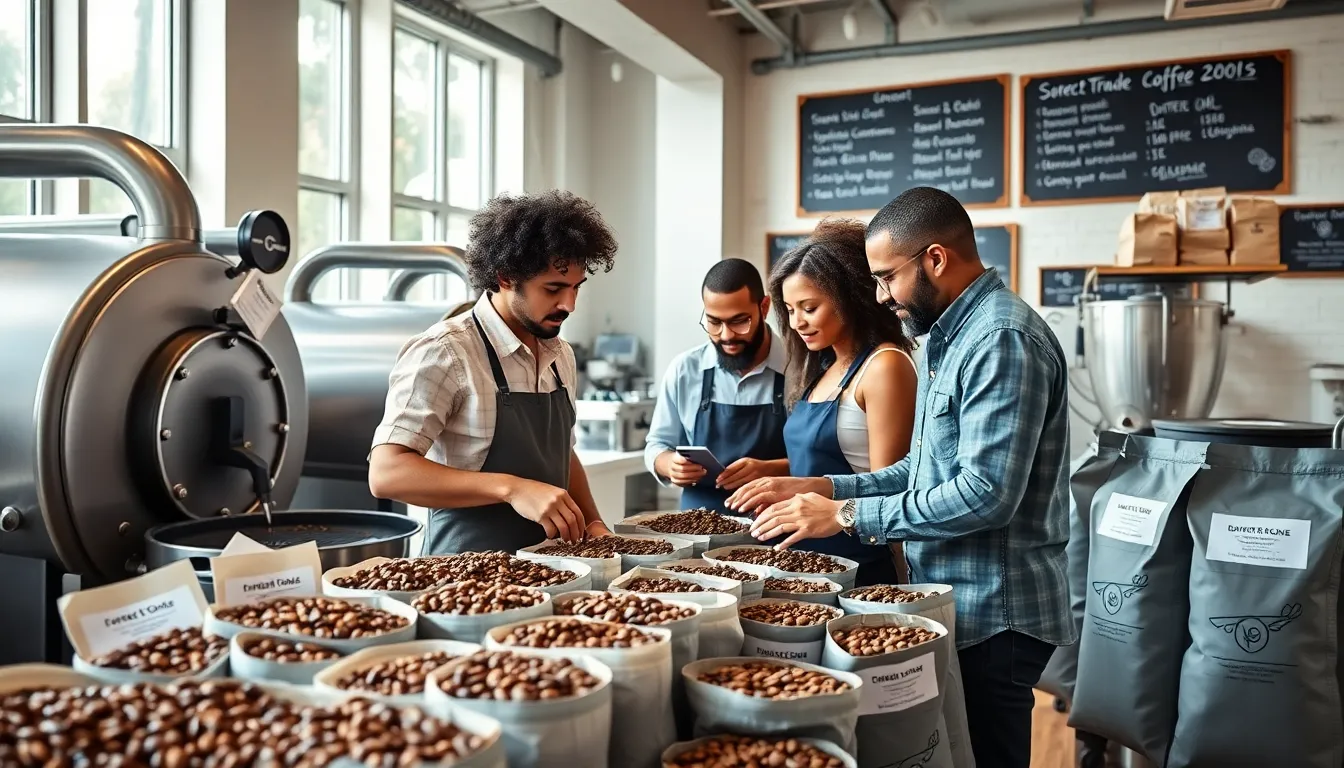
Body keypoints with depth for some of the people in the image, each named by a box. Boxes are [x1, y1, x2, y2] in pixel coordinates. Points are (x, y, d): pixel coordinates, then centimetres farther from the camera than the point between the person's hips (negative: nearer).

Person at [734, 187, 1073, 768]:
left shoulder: (1003, 340, -20)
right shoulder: (950, 337, 13)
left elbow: (986, 493, -27)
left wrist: (849, 516, -21)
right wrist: (828, 489, 4)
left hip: (991, 615, -9)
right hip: (956, 603, 9)